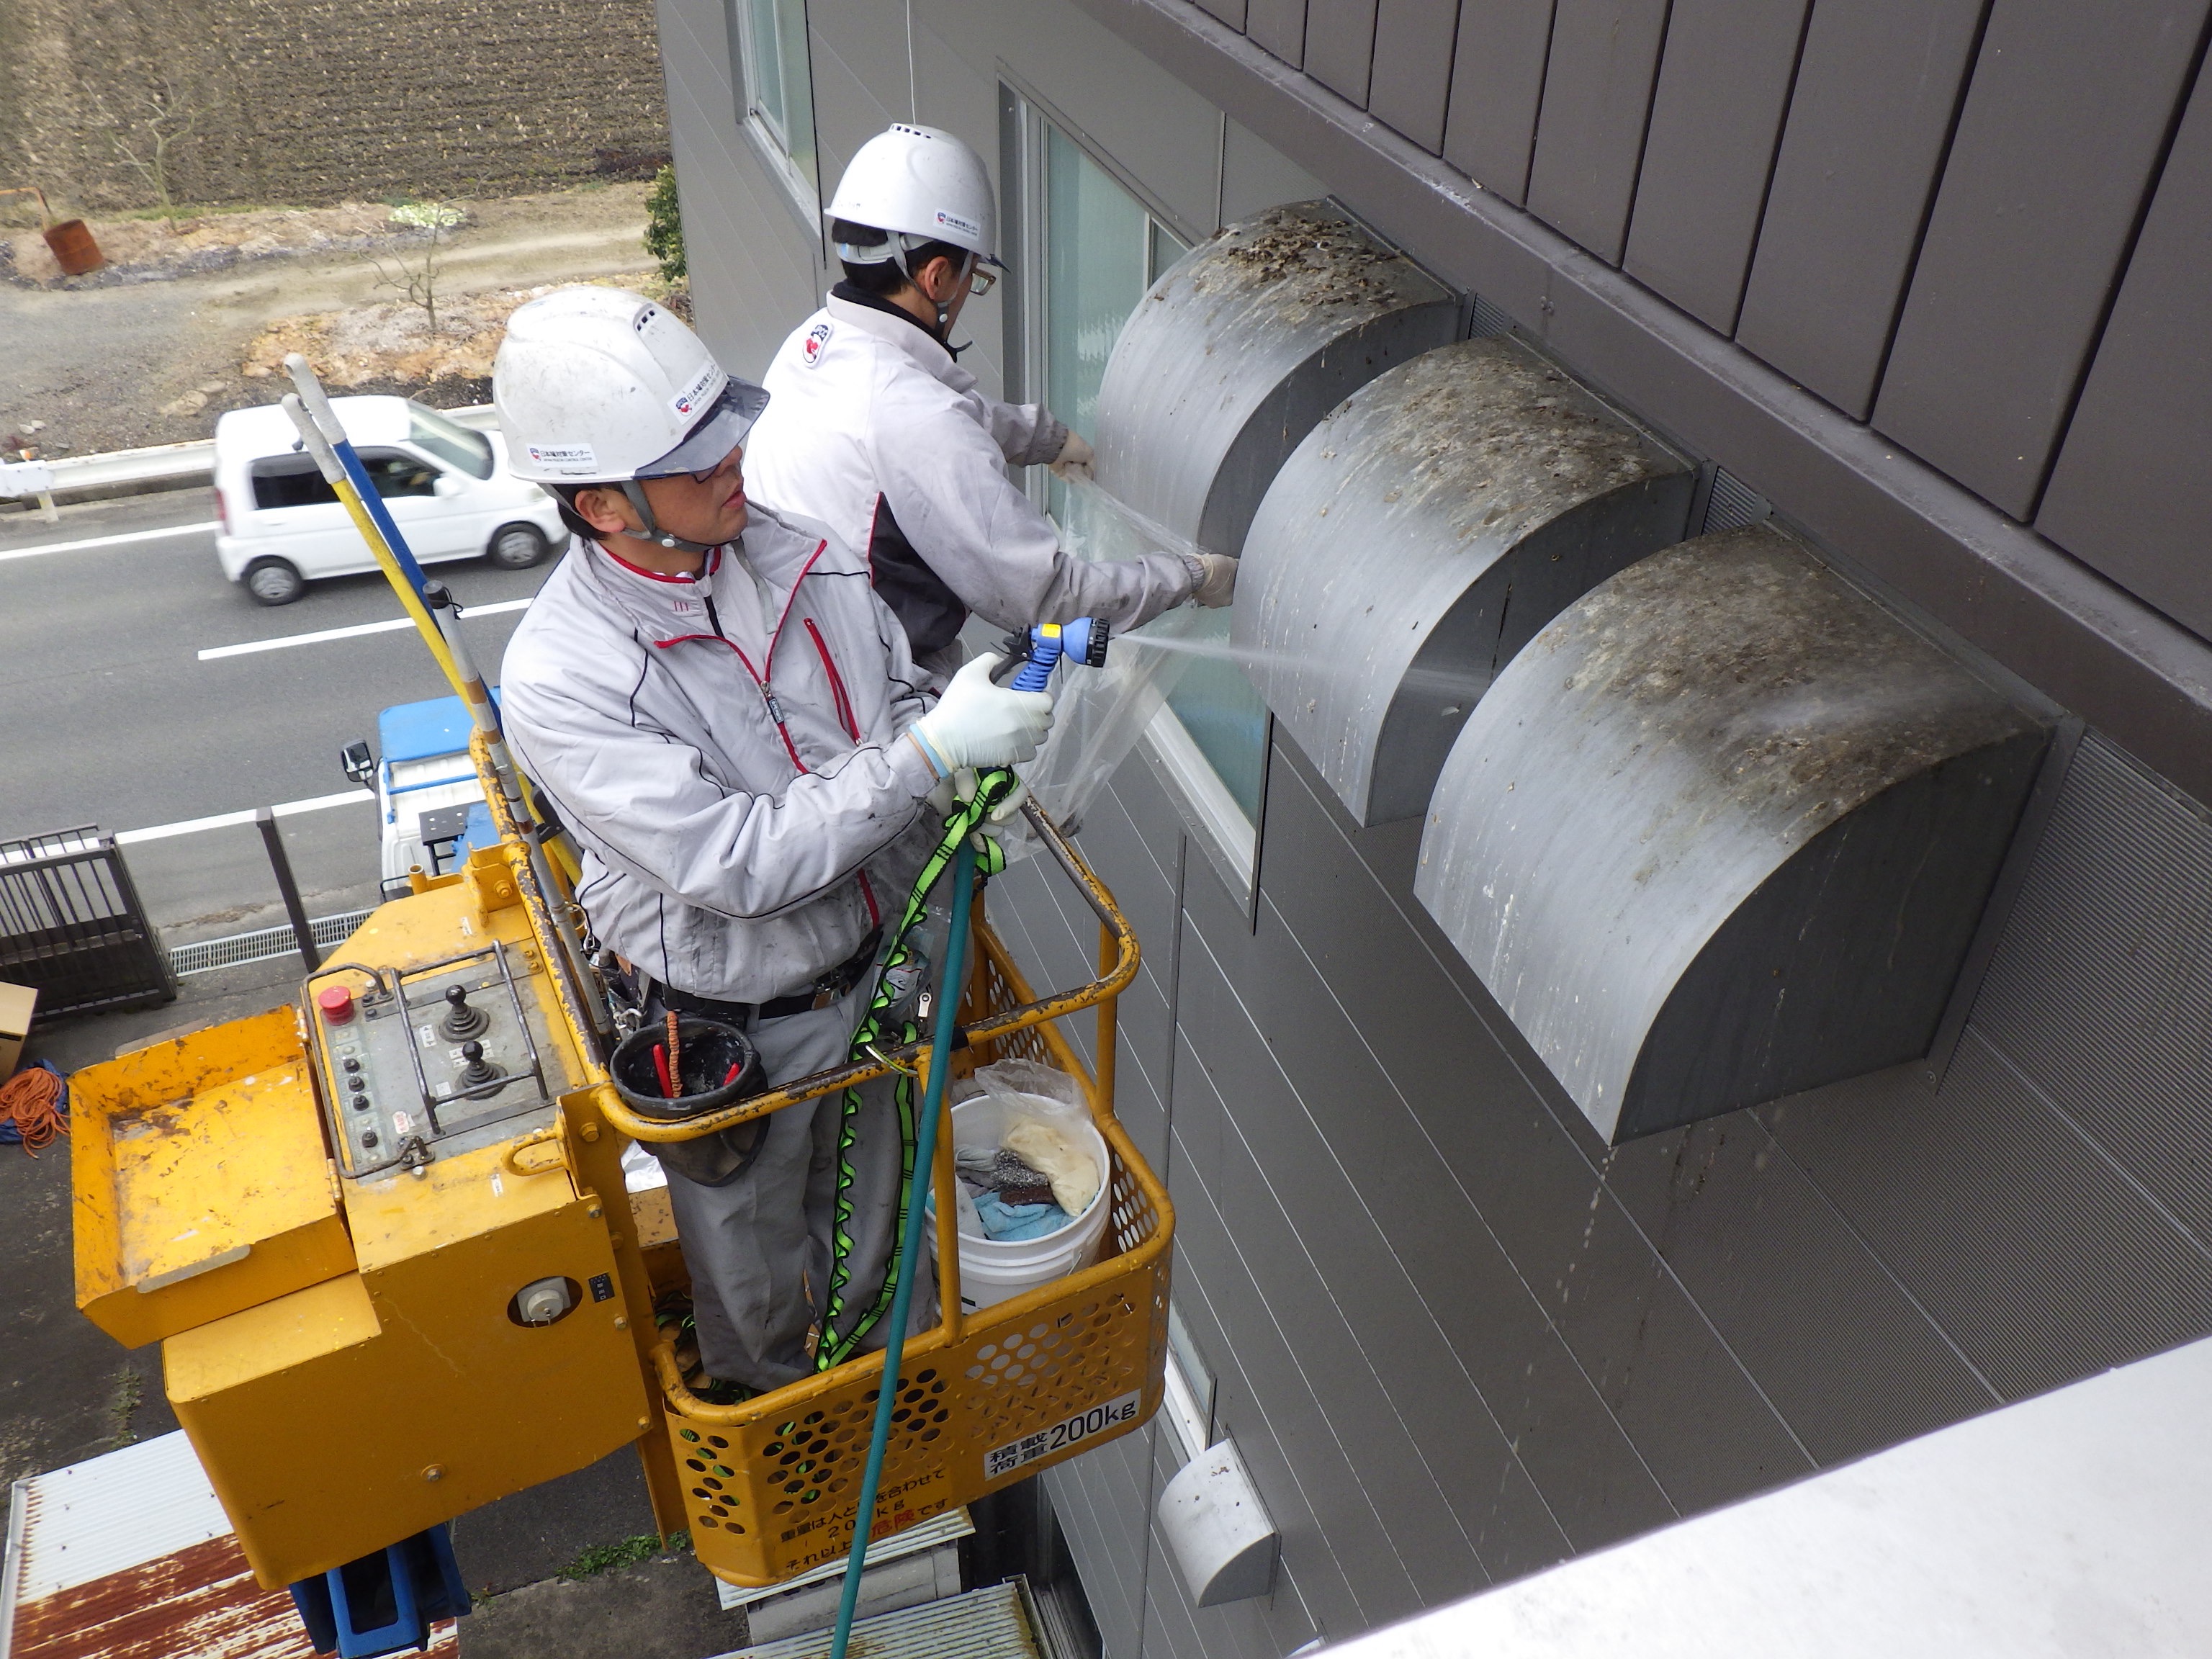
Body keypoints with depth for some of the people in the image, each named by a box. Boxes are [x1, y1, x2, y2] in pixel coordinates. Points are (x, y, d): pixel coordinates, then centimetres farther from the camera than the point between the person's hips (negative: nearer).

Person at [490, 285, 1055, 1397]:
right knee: (759, 1286, 23)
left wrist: (975, 784, -17)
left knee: (870, 1243, 28)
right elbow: (741, 865, -32)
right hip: (738, 1033, -5)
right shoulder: (560, 682, -28)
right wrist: (933, 752, -35)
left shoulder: (796, 550, -10)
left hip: (881, 964, 5)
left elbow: (897, 697, 5)